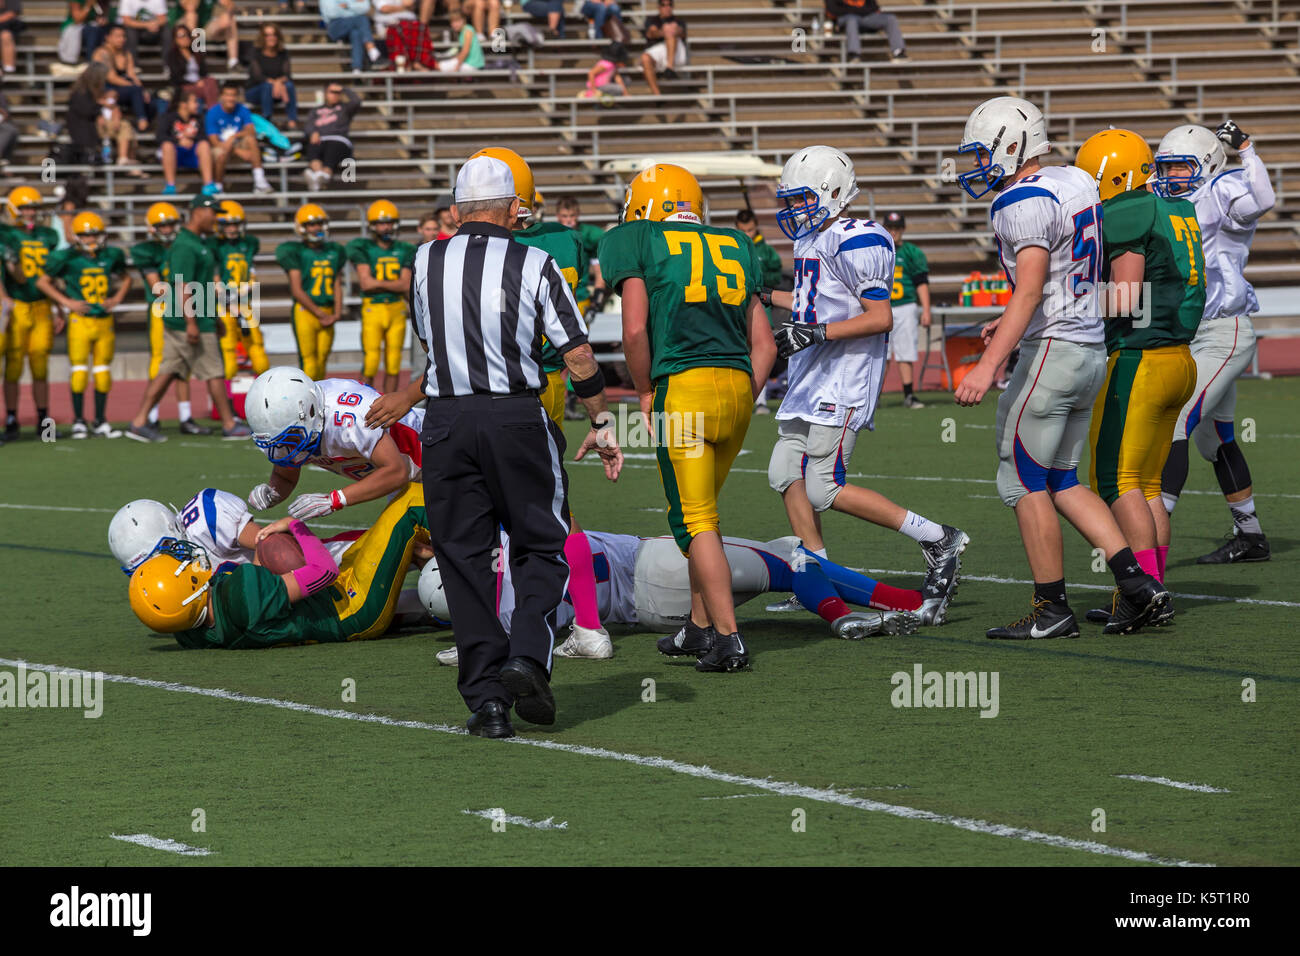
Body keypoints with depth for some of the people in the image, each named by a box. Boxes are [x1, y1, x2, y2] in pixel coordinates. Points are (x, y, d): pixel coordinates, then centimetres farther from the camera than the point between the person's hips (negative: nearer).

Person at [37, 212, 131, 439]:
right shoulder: (68, 258, -6)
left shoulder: (110, 256, 6)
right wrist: (67, 302, -6)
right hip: (80, 320, -4)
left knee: (102, 371, 7)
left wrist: (117, 299, 6)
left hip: (105, 320, 4)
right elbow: (42, 282, 1)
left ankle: (101, 421, 15)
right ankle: (78, 421, 4)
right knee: (79, 370, -4)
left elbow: (125, 279, 24)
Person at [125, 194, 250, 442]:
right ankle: (229, 425, 8)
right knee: (214, 373, -1)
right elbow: (182, 286, -22)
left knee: (168, 372, 9)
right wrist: (191, 323, -25)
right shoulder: (185, 246, -17)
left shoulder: (199, 242, 15)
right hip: (191, 321, -10)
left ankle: (139, 422, 8)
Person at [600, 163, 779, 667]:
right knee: (702, 508, 21)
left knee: (695, 520, -2)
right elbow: (764, 344, 17)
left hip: (683, 385, -6)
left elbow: (635, 329, -6)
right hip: (739, 384, 6)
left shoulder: (637, 243, 4)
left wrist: (644, 392, 6)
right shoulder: (735, 247, 20)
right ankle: (701, 625, 26)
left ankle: (728, 639, -8)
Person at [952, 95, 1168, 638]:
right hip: (1091, 348, 9)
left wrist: (988, 365, -29)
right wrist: (1011, 323, 29)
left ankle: (1052, 610, 3)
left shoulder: (1024, 203, -16)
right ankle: (1137, 583, 8)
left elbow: (1029, 291, -25)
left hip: (1052, 350, -9)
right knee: (1060, 480, 15)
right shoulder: (1074, 185, 13)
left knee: (1023, 481, 0)